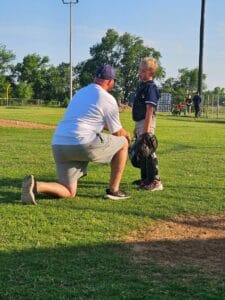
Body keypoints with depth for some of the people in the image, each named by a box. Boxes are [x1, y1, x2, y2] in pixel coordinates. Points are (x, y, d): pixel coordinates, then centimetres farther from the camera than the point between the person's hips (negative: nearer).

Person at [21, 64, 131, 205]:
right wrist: (126, 134, 33)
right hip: (82, 143, -7)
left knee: (69, 192, 13)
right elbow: (117, 132, 10)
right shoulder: (108, 99, 2)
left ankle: (35, 185, -15)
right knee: (123, 143, 15)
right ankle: (113, 190, 15)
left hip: (58, 144, 7)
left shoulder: (80, 92, 24)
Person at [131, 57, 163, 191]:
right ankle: (145, 179, 28)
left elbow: (149, 110, -20)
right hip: (139, 122, 10)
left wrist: (146, 129, -24)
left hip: (146, 122, -10)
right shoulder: (141, 85, 15)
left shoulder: (151, 87, -14)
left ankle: (155, 181, -4)